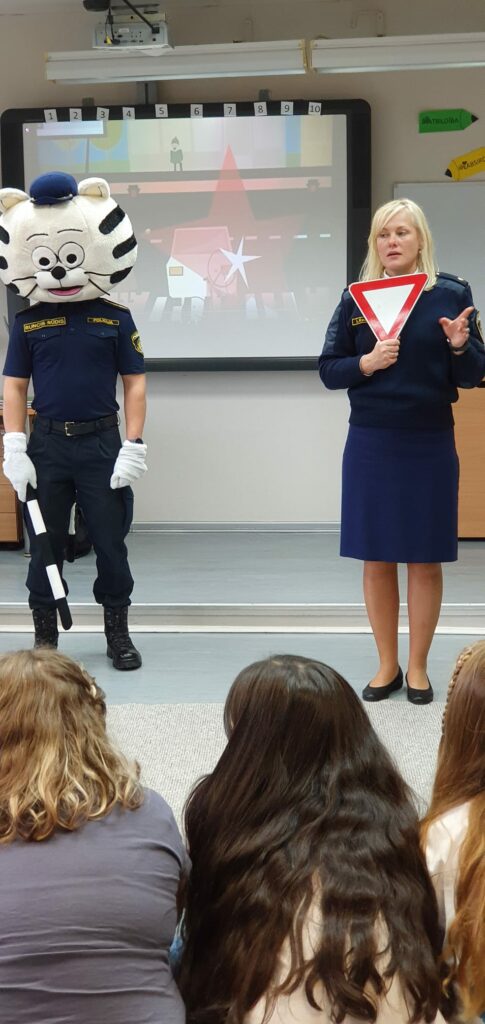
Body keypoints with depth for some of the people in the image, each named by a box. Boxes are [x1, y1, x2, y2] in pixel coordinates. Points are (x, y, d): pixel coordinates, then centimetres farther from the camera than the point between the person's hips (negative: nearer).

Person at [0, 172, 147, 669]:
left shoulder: (114, 319, -1)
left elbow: (134, 383, 1)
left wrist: (134, 446, -6)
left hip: (101, 442, -1)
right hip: (46, 444, 1)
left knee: (111, 543, 6)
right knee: (44, 546, 9)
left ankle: (118, 634, 20)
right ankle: (45, 638, 21)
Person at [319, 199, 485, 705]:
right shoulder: (356, 297, 3)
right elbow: (328, 370, 3)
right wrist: (367, 362, -15)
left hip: (429, 445, -1)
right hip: (370, 444, 1)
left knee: (425, 561, 6)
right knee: (376, 560, 7)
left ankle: (418, 667, 20)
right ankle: (386, 665, 21)